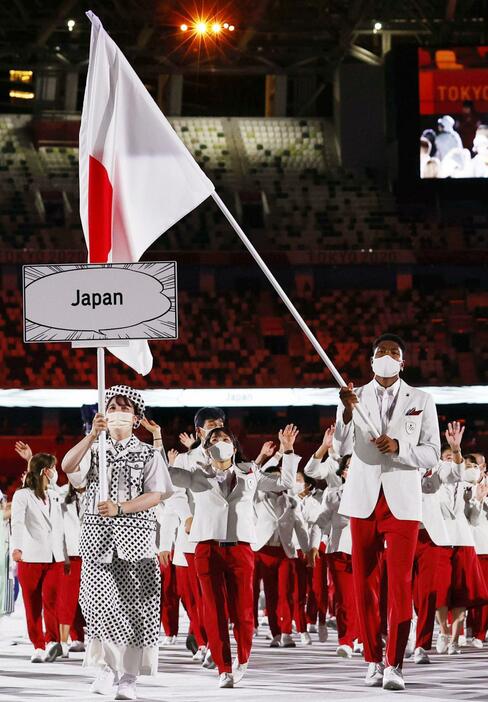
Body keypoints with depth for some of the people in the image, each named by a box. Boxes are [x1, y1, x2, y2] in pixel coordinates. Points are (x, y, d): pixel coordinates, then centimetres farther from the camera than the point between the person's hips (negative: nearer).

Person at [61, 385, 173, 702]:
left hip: (135, 533, -1)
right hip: (97, 532, 1)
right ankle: (106, 667, 16)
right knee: (99, 601, -3)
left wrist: (120, 508, -18)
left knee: (133, 604, -5)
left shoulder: (148, 454, 7)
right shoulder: (94, 450, 10)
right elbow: (67, 466, -10)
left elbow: (155, 495, -4)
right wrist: (93, 434, -22)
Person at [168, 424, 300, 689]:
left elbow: (284, 483, 20)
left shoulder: (249, 474, 16)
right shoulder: (196, 476, 12)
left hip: (240, 548, 0)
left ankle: (242, 659, 22)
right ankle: (224, 669, 3)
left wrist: (288, 451, 13)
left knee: (242, 610, -3)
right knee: (214, 610, -3)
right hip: (207, 548, 0)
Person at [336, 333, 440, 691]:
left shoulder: (421, 401, 4)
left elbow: (432, 453, 1)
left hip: (403, 501, -2)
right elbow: (343, 448, -5)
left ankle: (394, 666, -8)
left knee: (400, 583, -8)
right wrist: (348, 412, -21)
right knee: (365, 582, 3)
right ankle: (373, 661, 11)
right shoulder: (355, 397, 7)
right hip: (364, 500, 2)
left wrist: (399, 447, -17)